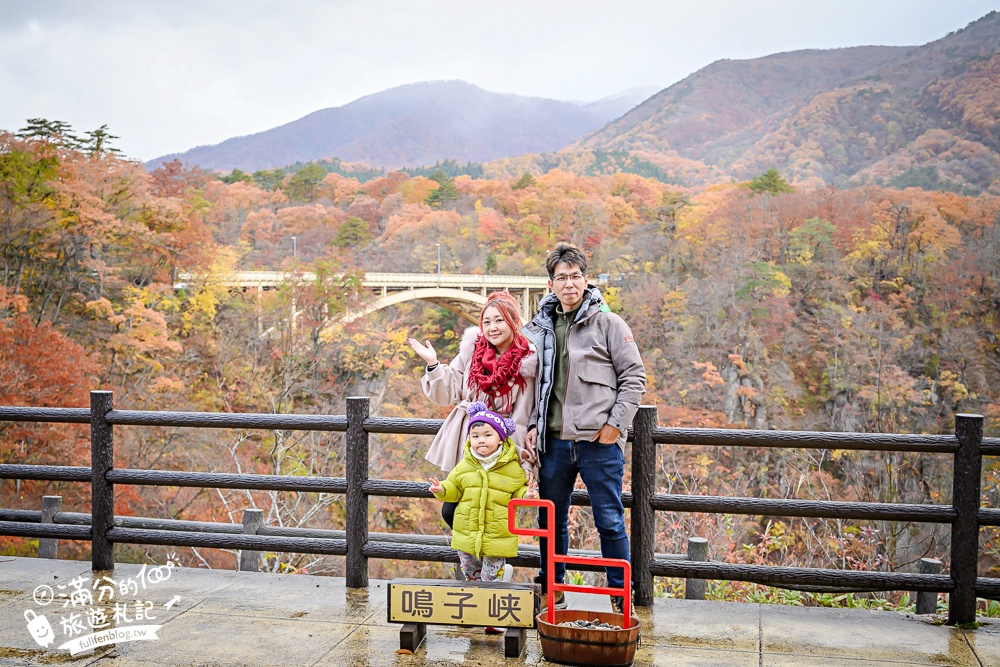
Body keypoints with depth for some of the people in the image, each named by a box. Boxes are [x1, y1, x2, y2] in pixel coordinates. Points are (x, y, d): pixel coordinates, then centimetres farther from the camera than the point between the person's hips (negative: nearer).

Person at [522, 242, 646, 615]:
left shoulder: (608, 323, -1)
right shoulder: (539, 328, 11)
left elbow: (634, 377, -2)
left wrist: (614, 424, -9)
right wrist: (532, 424, 5)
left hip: (599, 442, -4)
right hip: (554, 442, 4)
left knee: (610, 521, 2)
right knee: (552, 520, 14)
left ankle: (620, 596, 16)